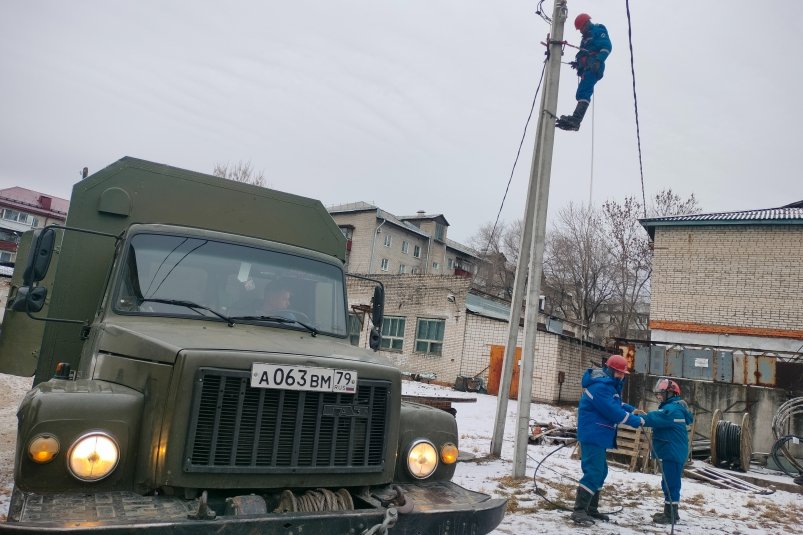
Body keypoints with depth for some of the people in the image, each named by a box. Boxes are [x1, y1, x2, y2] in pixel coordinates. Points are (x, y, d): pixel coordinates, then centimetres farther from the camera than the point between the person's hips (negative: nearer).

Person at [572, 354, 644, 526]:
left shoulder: (609, 384, 15)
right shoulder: (600, 386, -20)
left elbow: (616, 404, 22)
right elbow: (613, 412, -22)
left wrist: (633, 410, 6)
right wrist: (636, 421, -13)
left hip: (598, 436, 11)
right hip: (592, 435, -11)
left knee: (600, 471, 15)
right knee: (593, 472, -13)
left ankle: (591, 508, 24)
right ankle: (579, 511, -10)